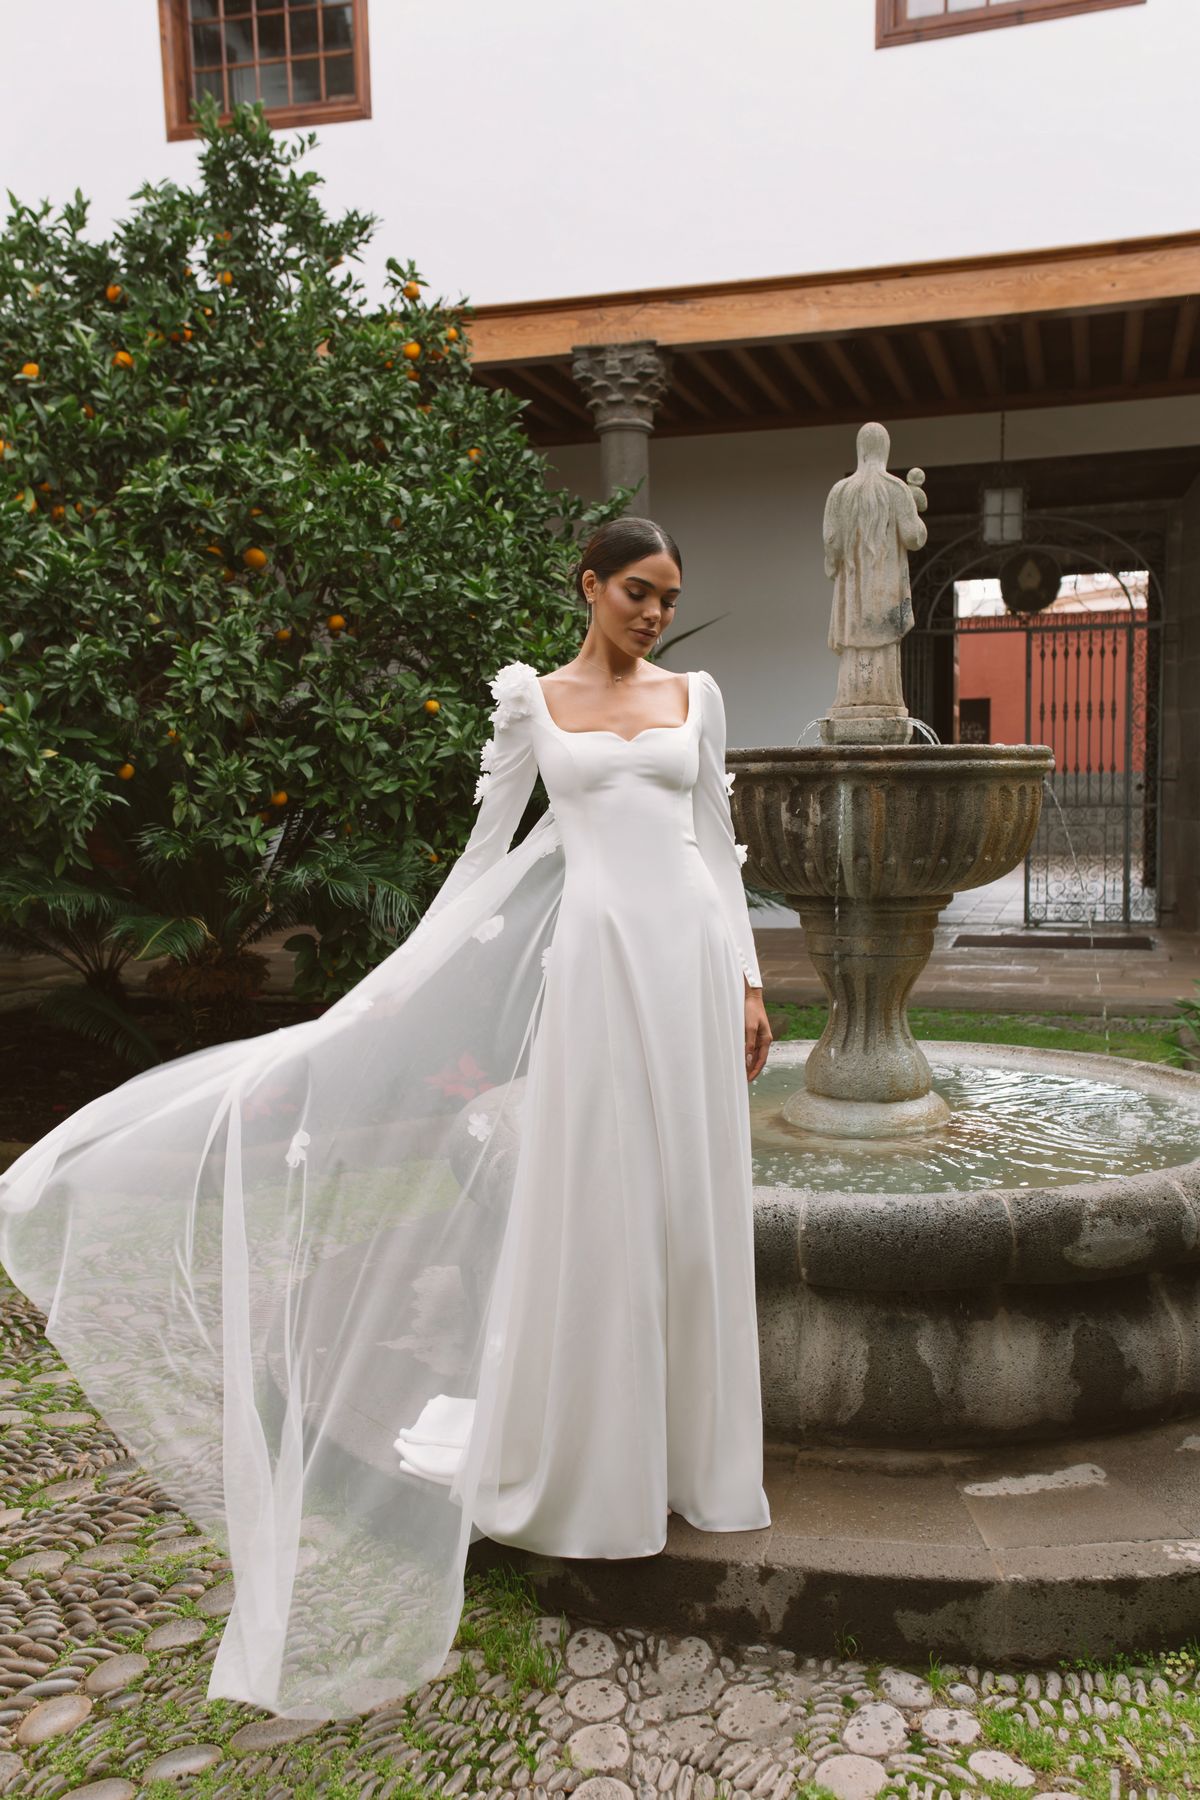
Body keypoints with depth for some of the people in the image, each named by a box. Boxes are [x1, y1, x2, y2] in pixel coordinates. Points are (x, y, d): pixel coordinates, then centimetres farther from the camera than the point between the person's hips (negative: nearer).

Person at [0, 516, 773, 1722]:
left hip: (689, 952, 3)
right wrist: (402, 982, 4)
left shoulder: (696, 695, 11)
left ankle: (685, 1451, 24)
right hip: (592, 954, -2)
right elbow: (488, 846, 6)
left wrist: (748, 982, 6)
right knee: (586, 1205, 1)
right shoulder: (532, 698, 5)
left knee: (686, 1203, 7)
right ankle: (586, 1464, 18)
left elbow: (718, 846, 11)